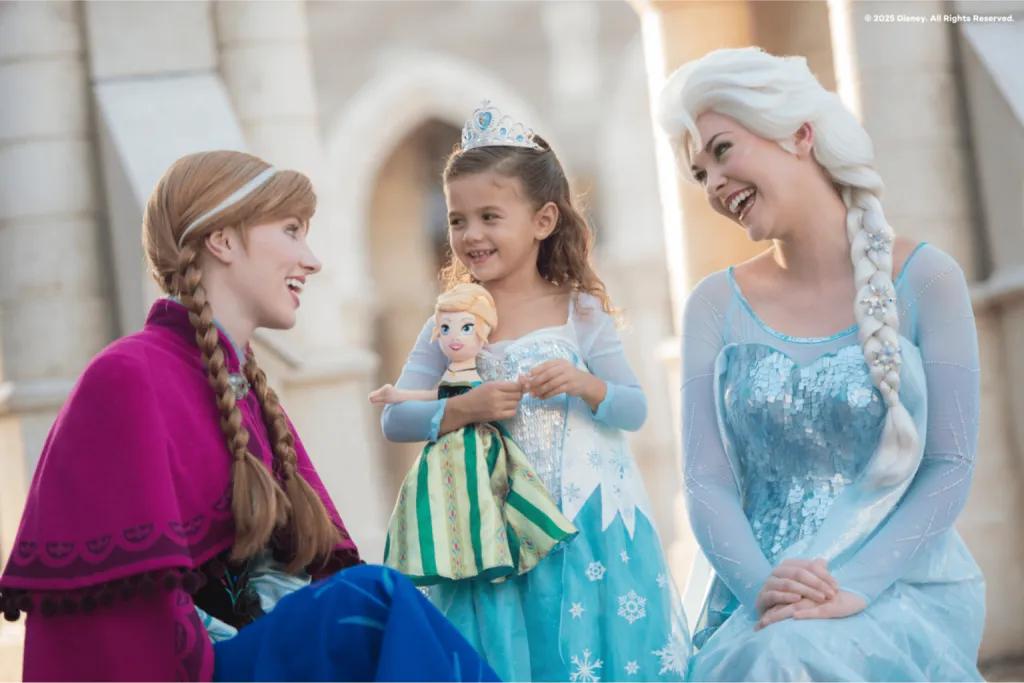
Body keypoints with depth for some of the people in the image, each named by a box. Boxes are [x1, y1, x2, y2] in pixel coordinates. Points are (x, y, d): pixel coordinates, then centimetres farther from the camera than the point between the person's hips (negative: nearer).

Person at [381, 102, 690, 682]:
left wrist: (586, 385, -17)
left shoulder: (581, 312, 0)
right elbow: (395, 420, -2)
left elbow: (636, 410, 2)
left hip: (590, 526, 0)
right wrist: (464, 409, -18)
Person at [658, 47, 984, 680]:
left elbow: (950, 466, -4)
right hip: (758, 604, 2)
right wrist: (759, 584, -18)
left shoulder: (924, 280, -1)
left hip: (905, 586, -2)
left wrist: (858, 586, -17)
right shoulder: (717, 305, 7)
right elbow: (707, 480, 1)